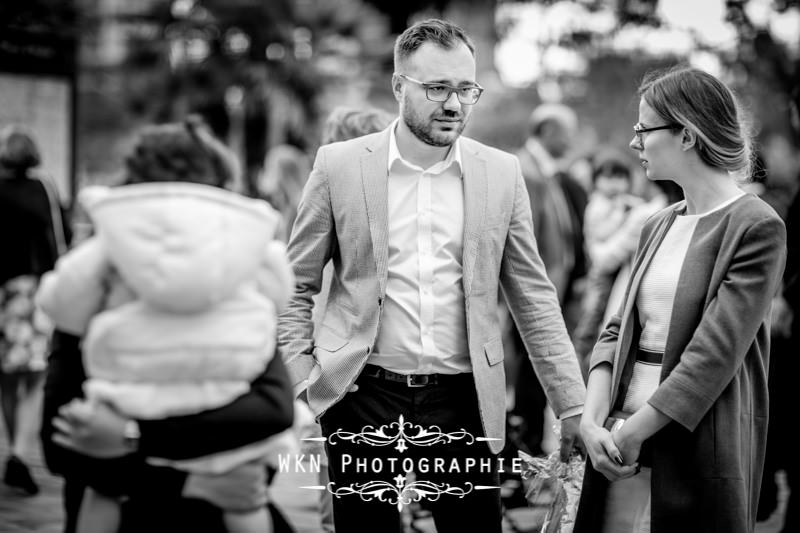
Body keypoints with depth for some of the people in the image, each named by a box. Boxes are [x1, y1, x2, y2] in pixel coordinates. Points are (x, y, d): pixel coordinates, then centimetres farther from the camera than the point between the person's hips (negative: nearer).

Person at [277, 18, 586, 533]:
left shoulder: (502, 173, 4)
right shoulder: (339, 165, -1)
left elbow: (534, 298, 6)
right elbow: (296, 286, 5)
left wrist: (574, 407, 2)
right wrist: (300, 382, -5)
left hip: (463, 400, 1)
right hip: (362, 396, -1)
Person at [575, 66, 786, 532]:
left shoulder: (757, 227, -10)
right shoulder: (659, 227, 12)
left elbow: (715, 354, -16)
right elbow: (620, 331, 9)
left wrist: (635, 431, -15)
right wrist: (592, 421, -6)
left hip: (698, 449, -6)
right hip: (622, 442, 6)